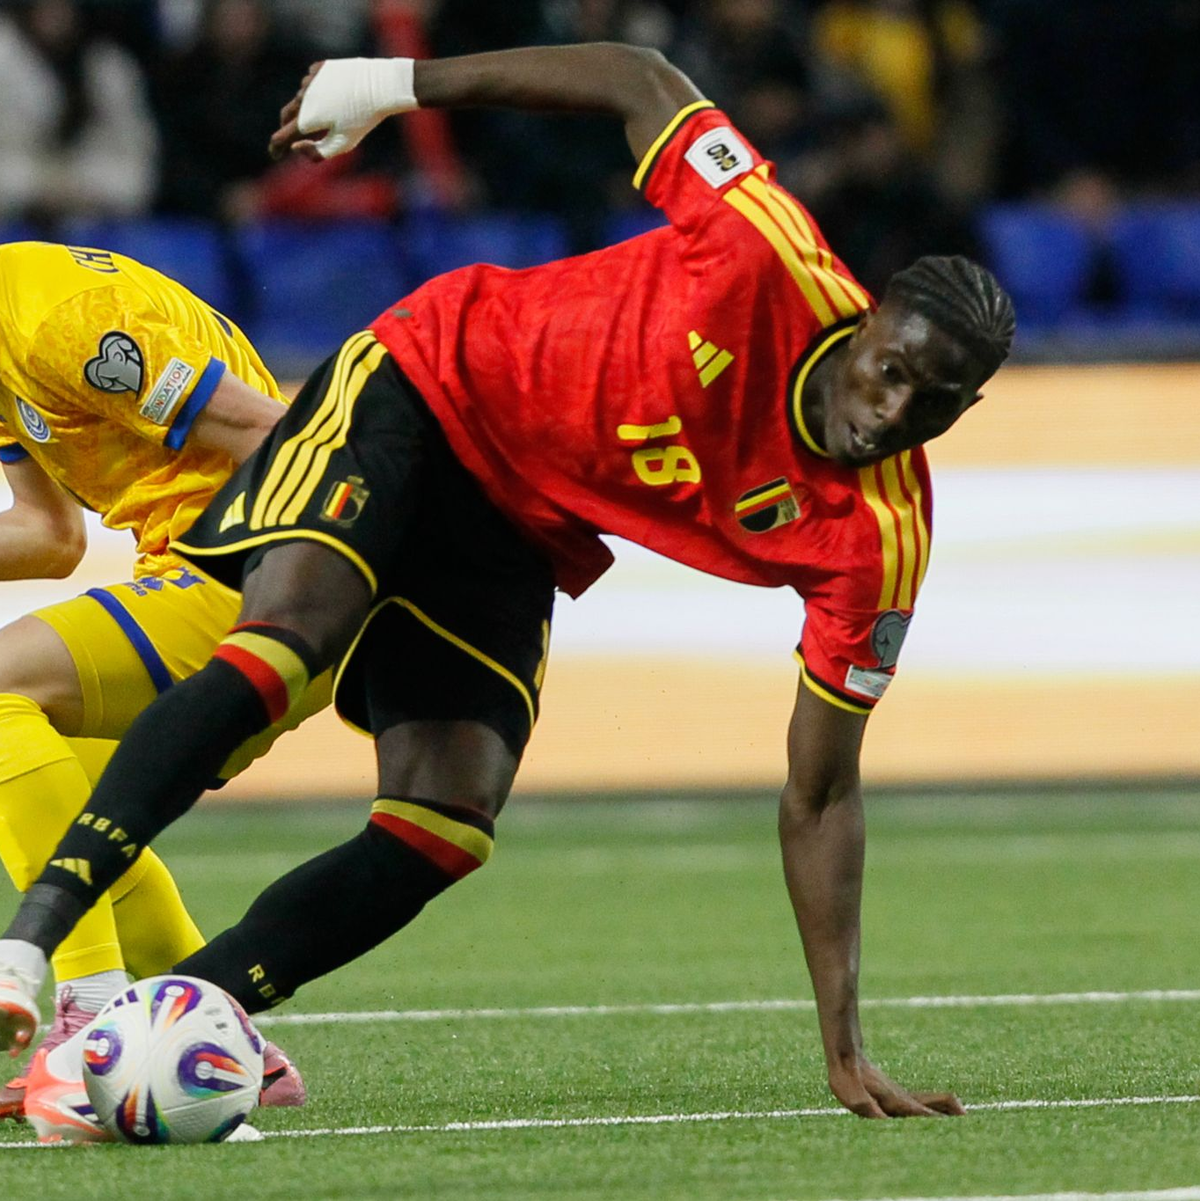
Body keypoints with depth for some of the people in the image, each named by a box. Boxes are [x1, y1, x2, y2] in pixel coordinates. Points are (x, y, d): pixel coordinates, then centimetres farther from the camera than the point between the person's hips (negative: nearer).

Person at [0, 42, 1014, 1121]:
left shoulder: (880, 541, -15)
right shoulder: (767, 270, -26)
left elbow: (821, 797, -8)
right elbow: (642, 82, -9)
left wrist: (845, 1051, -12)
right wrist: (395, 86, -6)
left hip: (518, 542, 5)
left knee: (445, 833, -14)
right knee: (286, 641, -30)